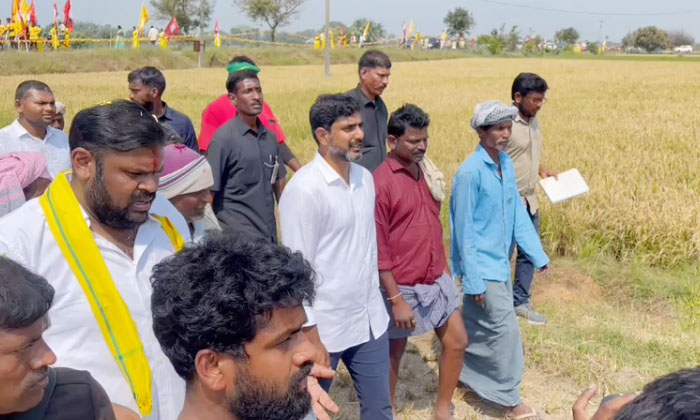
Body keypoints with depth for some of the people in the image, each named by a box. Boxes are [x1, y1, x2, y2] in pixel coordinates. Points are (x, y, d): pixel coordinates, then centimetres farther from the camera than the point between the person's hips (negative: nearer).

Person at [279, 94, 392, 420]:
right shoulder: (304, 189, -18)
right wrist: (310, 336, -15)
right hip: (325, 326, -6)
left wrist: (375, 298, 14)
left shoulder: (365, 177, 4)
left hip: (371, 319, 6)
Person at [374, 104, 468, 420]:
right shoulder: (381, 182, -19)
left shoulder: (426, 172, 5)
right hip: (403, 287, -7)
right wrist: (396, 300, -18)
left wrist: (445, 271, 16)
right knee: (394, 352, 11)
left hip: (437, 281, 7)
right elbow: (378, 248, -18)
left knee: (457, 341, 12)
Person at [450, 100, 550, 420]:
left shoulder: (506, 164, 4)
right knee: (505, 329, -2)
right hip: (482, 265, -8)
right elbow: (464, 229, -19)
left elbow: (518, 213, 8)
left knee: (477, 326, 20)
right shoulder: (470, 172, -20)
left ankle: (460, 371, 39)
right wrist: (472, 279, -18)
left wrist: (538, 254, 6)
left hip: (500, 262, 8)